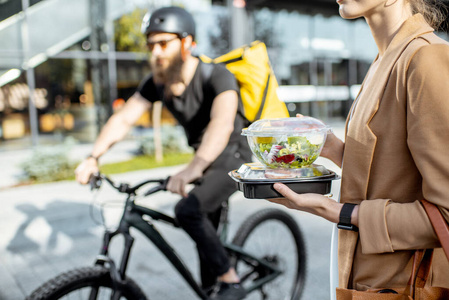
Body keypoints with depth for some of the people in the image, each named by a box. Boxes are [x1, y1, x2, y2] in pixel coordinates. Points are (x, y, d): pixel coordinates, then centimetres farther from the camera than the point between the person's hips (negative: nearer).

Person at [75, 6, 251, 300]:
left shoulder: (216, 75, -26)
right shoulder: (156, 83, -7)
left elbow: (222, 123, -45)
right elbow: (123, 119, -12)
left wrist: (194, 167, -59)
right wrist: (93, 158, -27)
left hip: (233, 157, -7)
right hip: (205, 159, 7)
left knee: (188, 210, -28)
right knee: (206, 233, 13)